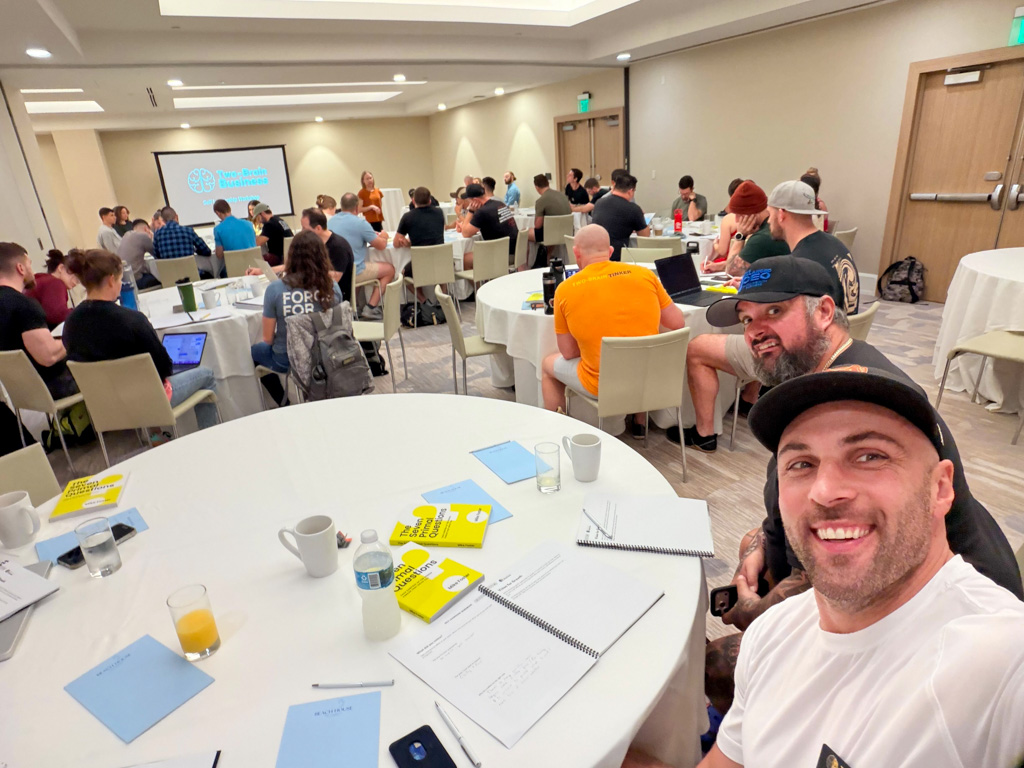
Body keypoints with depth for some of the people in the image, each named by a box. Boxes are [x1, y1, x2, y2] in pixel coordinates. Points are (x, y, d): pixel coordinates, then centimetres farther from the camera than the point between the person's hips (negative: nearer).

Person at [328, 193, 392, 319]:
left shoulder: (331, 221, 11)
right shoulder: (360, 223, -12)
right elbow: (381, 246, -6)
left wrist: (373, 236, 27)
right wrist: (383, 237, 18)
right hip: (354, 271, -8)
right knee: (389, 269, 10)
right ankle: (371, 308, 3)